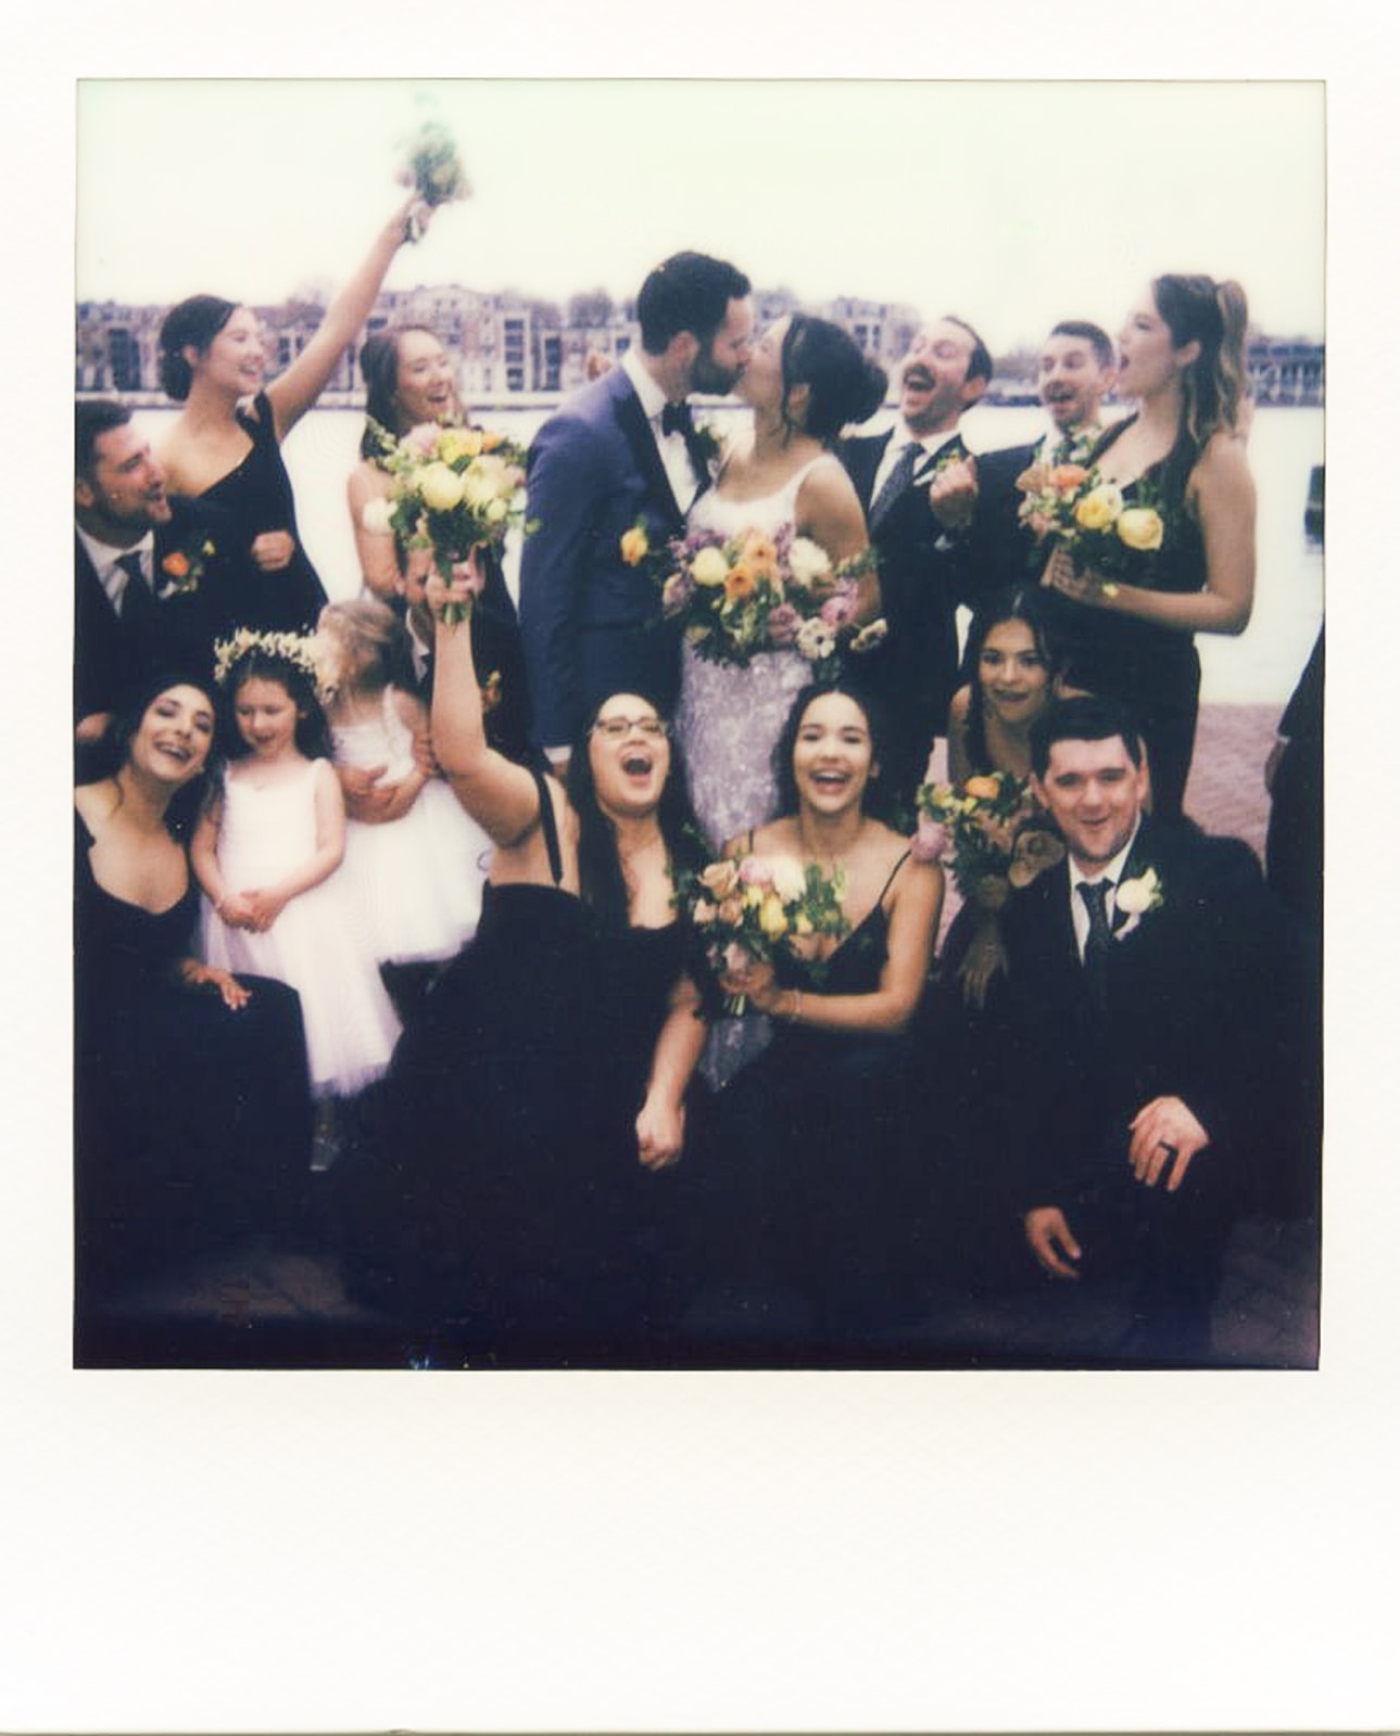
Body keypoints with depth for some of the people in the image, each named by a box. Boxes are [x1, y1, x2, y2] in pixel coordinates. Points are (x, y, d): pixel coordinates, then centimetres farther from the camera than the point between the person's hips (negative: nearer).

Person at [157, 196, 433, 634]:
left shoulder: (263, 420, 2)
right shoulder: (164, 464, -10)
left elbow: (336, 330, -5)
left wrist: (390, 237, -9)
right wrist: (243, 559, -15)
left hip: (308, 623, 4)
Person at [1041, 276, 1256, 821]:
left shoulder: (1214, 458, -10)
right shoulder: (1110, 437, 7)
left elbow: (1232, 608, -14)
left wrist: (1112, 594, -21)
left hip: (1150, 690, -6)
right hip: (1068, 670, 6)